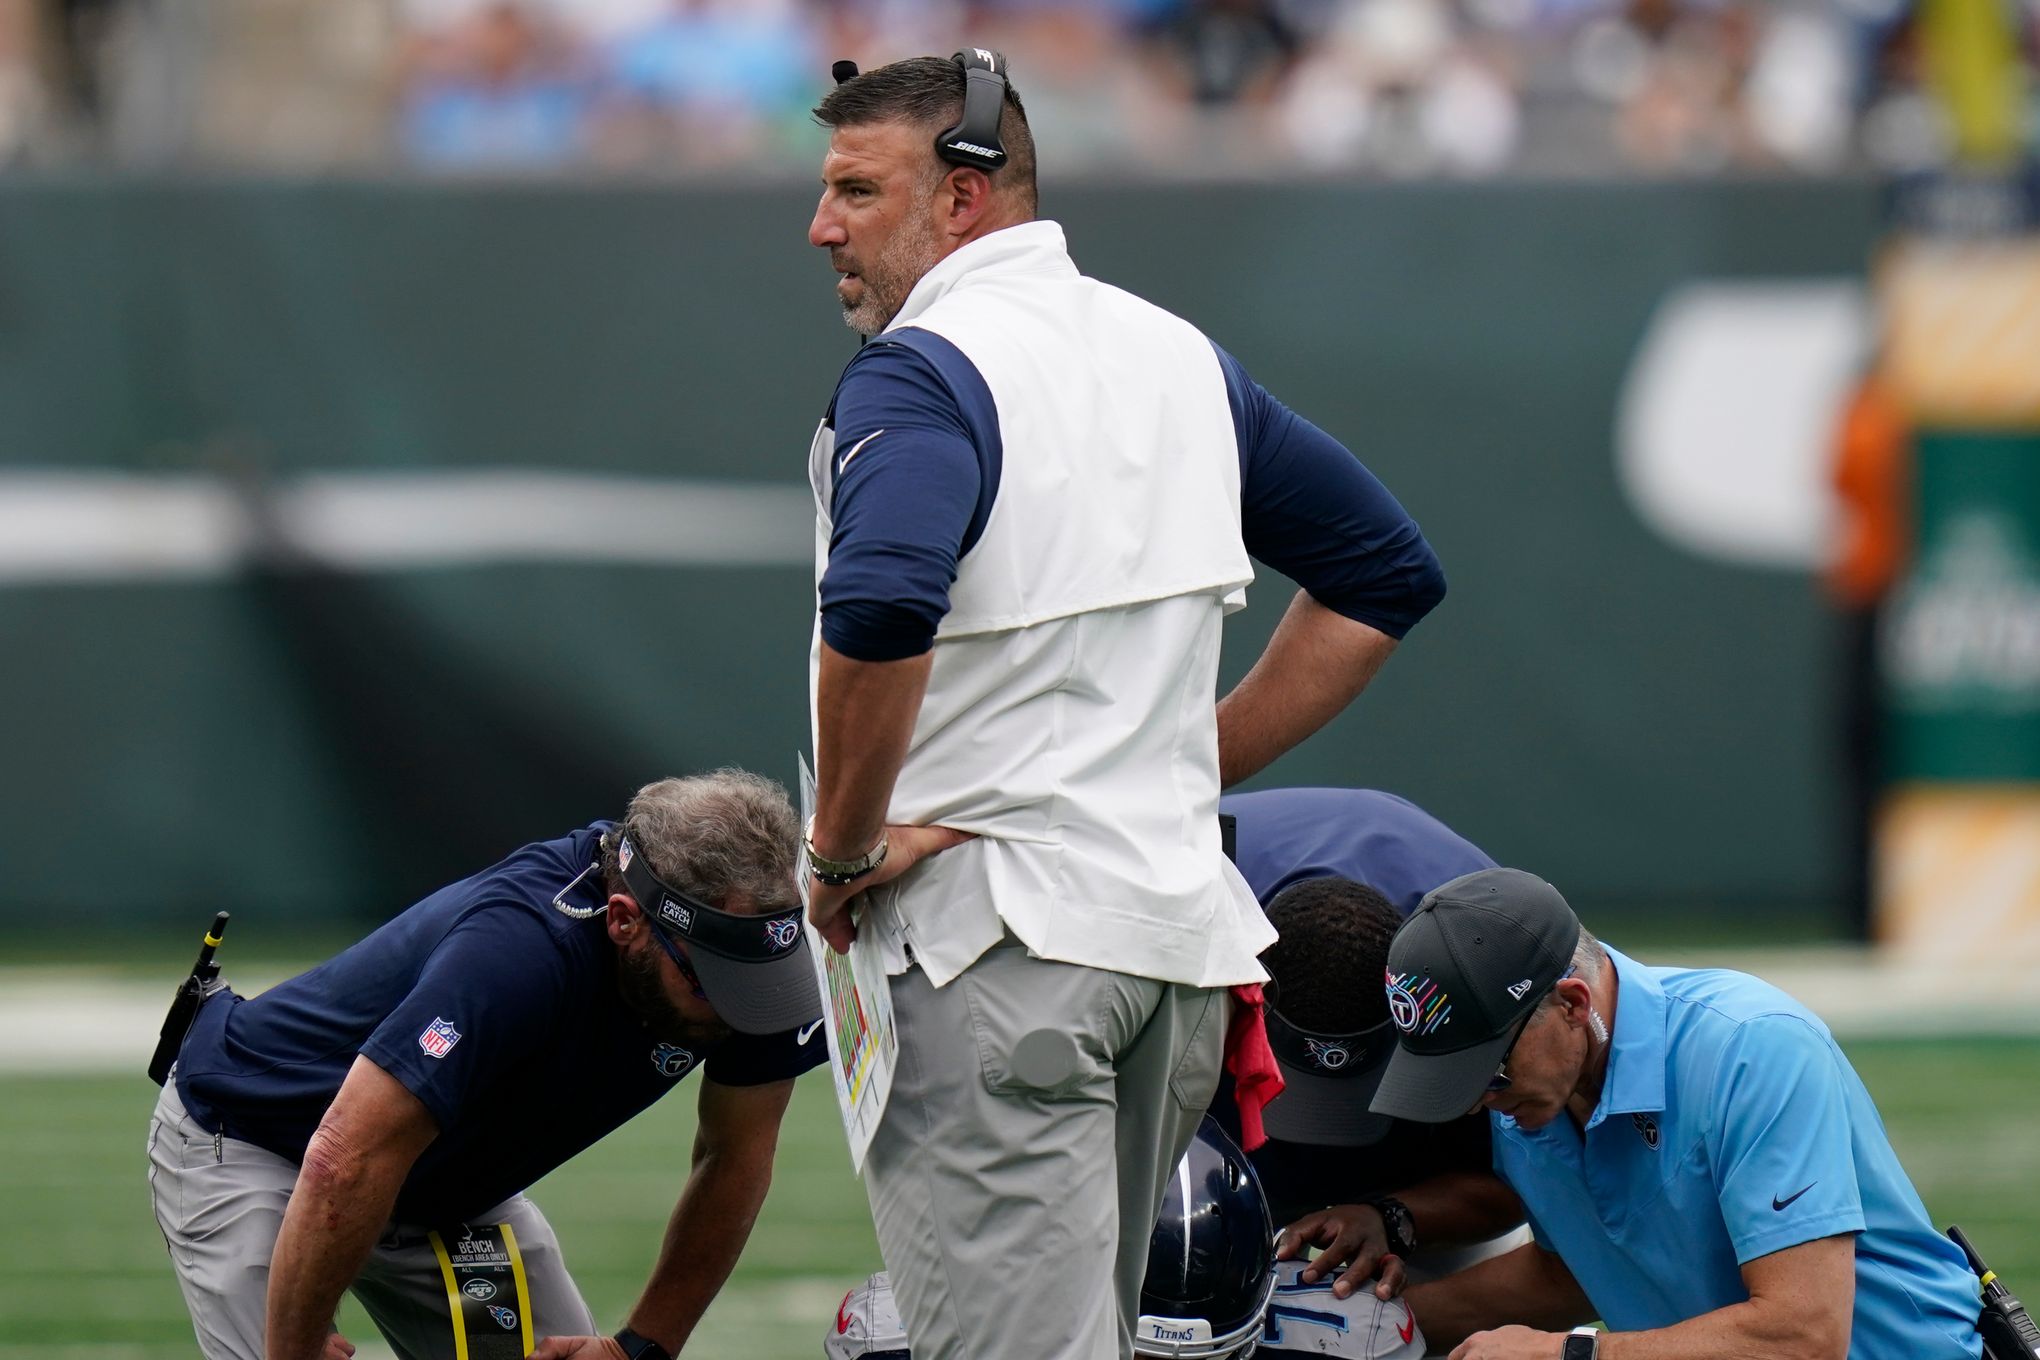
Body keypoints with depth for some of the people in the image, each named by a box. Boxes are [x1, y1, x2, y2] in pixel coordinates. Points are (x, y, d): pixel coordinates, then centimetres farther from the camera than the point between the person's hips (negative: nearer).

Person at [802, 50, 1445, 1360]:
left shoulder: (921, 373, -10)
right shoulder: (1180, 356, 16)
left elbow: (880, 613, -29)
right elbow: (1389, 576, 23)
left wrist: (842, 848, -15)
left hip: (1001, 936, -8)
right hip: (1182, 921, 8)